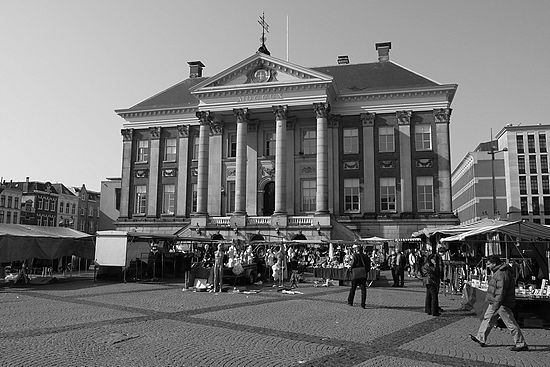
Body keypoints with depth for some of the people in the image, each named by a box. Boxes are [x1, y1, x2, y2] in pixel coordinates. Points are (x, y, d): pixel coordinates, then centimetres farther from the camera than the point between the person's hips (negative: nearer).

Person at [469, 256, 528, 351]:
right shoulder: (498, 272, 11)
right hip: (495, 302, 11)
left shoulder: (502, 274, -22)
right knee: (487, 319, 15)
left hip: (502, 304, -11)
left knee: (511, 324, -2)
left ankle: (521, 344, 8)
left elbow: (501, 291, -26)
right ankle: (481, 339, 22)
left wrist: (496, 305, -26)